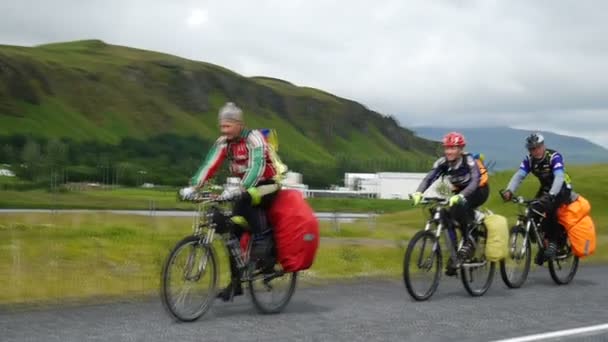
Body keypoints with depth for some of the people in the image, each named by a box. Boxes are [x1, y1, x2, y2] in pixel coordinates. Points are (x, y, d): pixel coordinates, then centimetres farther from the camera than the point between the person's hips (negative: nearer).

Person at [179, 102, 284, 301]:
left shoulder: (254, 138, -20)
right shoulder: (223, 142, -2)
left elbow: (256, 167, -34)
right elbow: (209, 165, -11)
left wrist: (238, 190, -47)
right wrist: (192, 187, -25)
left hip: (267, 186, -6)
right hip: (245, 189, 6)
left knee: (246, 199, -37)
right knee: (234, 229, -6)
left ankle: (264, 239, -21)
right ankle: (236, 282, 2)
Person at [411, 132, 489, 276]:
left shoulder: (469, 161, -28)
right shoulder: (442, 162, -15)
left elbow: (474, 182, -42)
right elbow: (429, 178, -26)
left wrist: (460, 196, -59)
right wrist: (418, 192, -46)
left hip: (478, 191, -6)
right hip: (459, 192, 6)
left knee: (459, 206, -35)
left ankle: (469, 244, -21)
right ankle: (453, 255, -4)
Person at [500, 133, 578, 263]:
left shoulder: (554, 156, -25)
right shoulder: (529, 160, -11)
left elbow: (559, 177, -39)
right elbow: (519, 175, -23)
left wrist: (551, 195, -56)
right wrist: (509, 191, -42)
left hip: (562, 189, -5)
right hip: (546, 189, 5)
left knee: (549, 207, -32)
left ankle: (554, 242, -19)